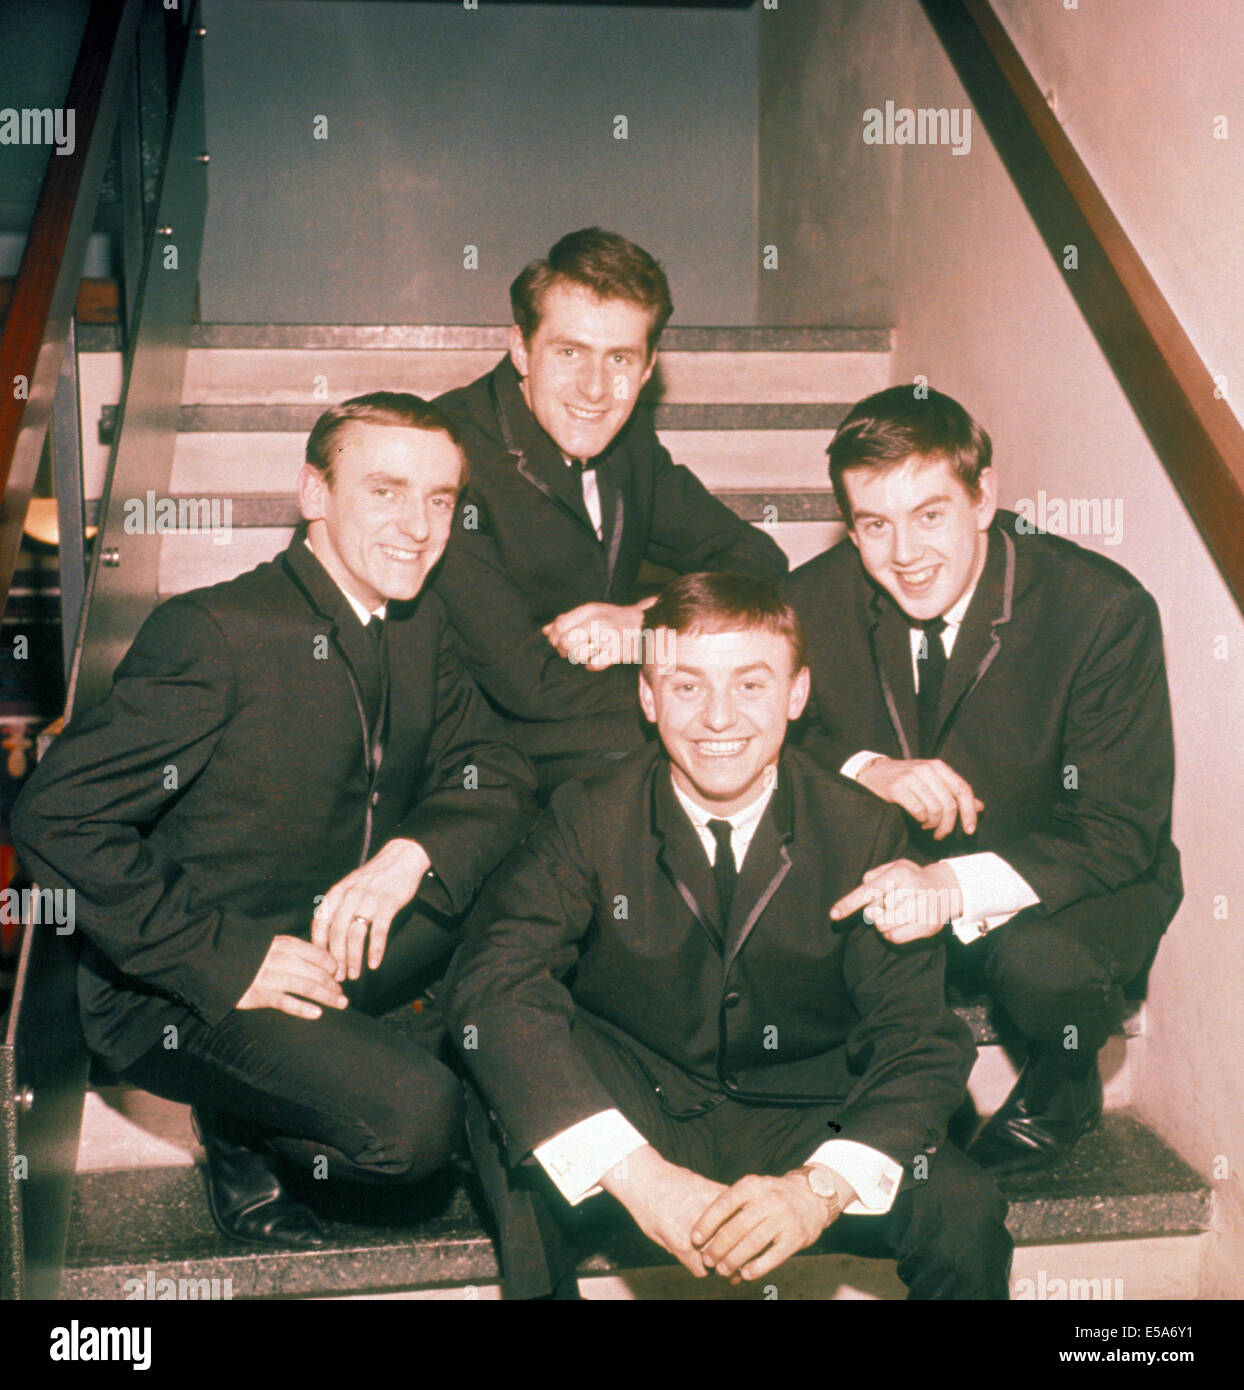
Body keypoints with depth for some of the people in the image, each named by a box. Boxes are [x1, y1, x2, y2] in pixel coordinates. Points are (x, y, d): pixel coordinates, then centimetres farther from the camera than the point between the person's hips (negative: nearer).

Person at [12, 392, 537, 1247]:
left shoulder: (422, 626, 5)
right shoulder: (214, 633, -19)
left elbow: (499, 780, 3)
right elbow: (55, 819, -21)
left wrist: (412, 853, -19)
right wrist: (225, 958, -26)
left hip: (336, 940, 7)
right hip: (177, 995, -7)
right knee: (413, 1117, -28)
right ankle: (239, 1122, 2)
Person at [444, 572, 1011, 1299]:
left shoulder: (864, 830, -11)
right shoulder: (590, 817, -13)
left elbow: (917, 1036, -14)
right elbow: (490, 983, -26)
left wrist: (821, 1187, -34)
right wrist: (637, 1173, -37)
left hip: (803, 1123, 1)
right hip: (634, 1107, 0)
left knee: (965, 1213, -25)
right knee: (510, 1108, -30)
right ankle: (540, 1284, -5)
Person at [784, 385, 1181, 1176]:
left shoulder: (1104, 611, -21)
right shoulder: (818, 599, -10)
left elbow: (1120, 831, -22)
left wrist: (956, 887, -40)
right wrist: (865, 769, -27)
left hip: (1059, 897, -2)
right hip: (896, 875, 3)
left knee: (1041, 960, -36)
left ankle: (1064, 1082, 2)